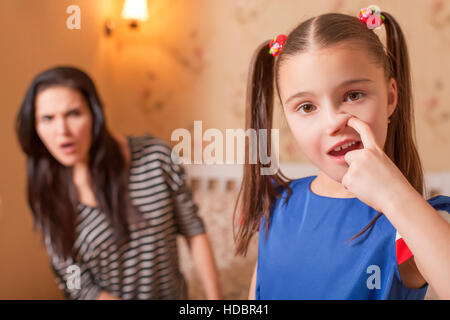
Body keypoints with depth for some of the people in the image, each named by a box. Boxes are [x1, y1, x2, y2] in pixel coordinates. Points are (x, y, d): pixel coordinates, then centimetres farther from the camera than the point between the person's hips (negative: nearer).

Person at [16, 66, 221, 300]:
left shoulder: (154, 155, -19)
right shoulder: (49, 195, -17)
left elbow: (194, 232, -10)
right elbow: (80, 288, -14)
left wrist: (214, 297, -11)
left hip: (172, 293, 1)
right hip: (108, 294, 0)